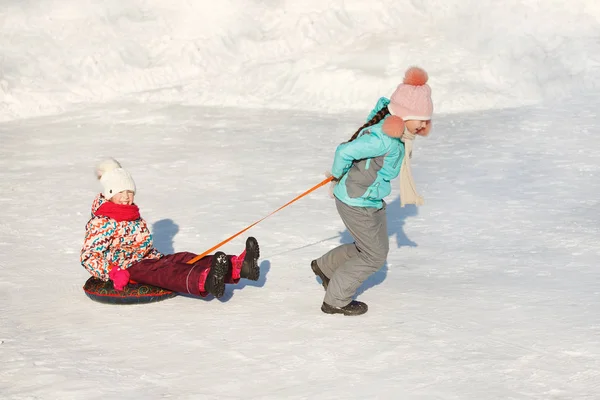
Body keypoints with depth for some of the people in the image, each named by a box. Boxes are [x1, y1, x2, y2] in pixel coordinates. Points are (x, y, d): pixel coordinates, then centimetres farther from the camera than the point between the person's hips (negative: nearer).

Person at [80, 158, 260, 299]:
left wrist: (157, 256, 19)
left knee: (182, 259, -17)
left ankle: (237, 266, -41)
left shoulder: (135, 217, 20)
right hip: (126, 268, -8)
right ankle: (204, 282, -69)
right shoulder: (101, 223, -7)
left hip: (147, 259, 8)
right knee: (164, 270, -35)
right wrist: (113, 273, -24)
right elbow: (88, 256, -14)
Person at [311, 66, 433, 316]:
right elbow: (345, 152, -34)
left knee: (373, 247, 24)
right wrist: (338, 176, -12)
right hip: (357, 204, -10)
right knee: (374, 256, 5)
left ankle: (325, 267, 43)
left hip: (373, 201, 10)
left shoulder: (396, 132, -3)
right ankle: (336, 301, 21)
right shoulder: (384, 139, -33)